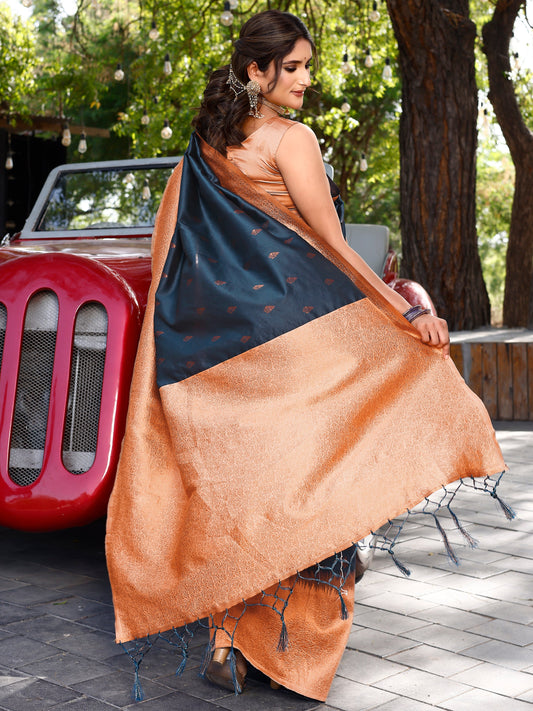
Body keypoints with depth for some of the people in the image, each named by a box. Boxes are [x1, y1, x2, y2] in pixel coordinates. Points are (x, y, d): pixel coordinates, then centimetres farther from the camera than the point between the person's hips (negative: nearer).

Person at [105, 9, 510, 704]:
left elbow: (172, 245, 14)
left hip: (216, 334, 7)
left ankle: (225, 636, 11)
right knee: (295, 463, 3)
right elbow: (335, 246, -11)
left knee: (232, 466, 9)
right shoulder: (291, 140, -9)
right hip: (286, 320, -6)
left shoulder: (203, 146, 12)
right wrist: (408, 312, -7)